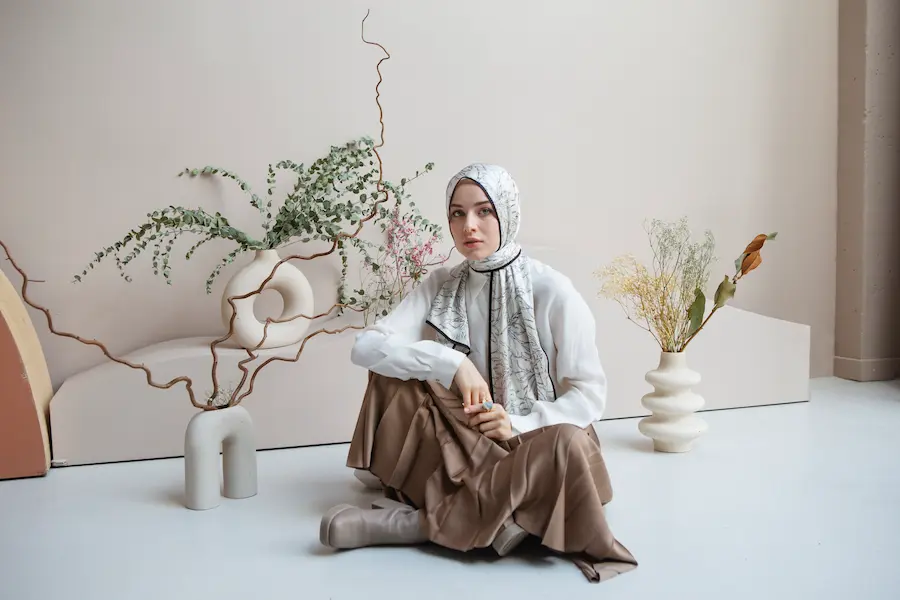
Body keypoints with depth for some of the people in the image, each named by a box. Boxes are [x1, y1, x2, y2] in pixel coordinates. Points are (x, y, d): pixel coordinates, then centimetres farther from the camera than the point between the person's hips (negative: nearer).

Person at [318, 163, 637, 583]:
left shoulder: (552, 291, -12)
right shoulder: (439, 287, -2)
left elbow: (589, 395, -10)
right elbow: (365, 347, -13)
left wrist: (519, 426, -25)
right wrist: (450, 362, -25)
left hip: (534, 445, -2)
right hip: (466, 442, 3)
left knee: (567, 446, -36)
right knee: (392, 370, -16)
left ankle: (418, 521, -25)